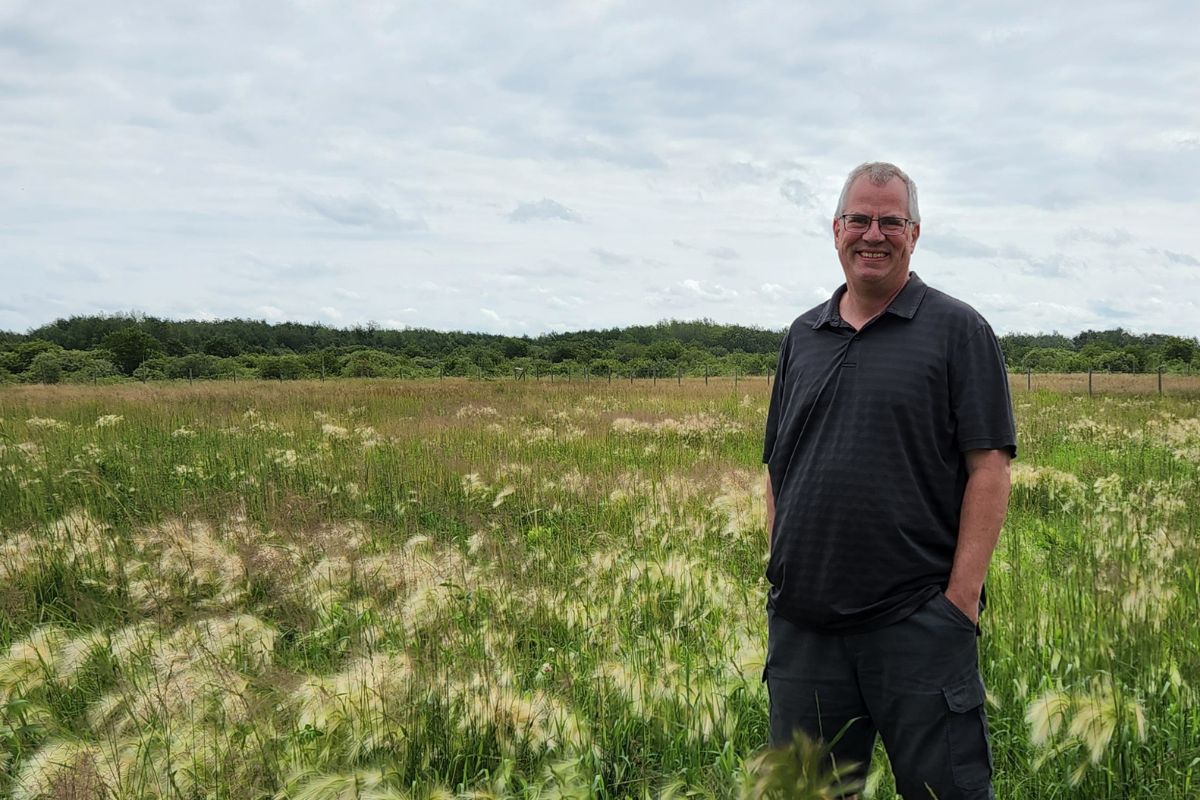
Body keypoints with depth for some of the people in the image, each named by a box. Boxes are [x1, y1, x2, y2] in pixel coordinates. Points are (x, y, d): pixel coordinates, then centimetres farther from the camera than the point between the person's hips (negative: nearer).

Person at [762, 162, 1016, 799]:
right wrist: (779, 581, 9)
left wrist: (962, 595, -12)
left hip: (917, 620, -4)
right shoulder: (802, 337, 16)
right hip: (803, 621, 5)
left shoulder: (957, 330, 1)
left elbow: (989, 469, -5)